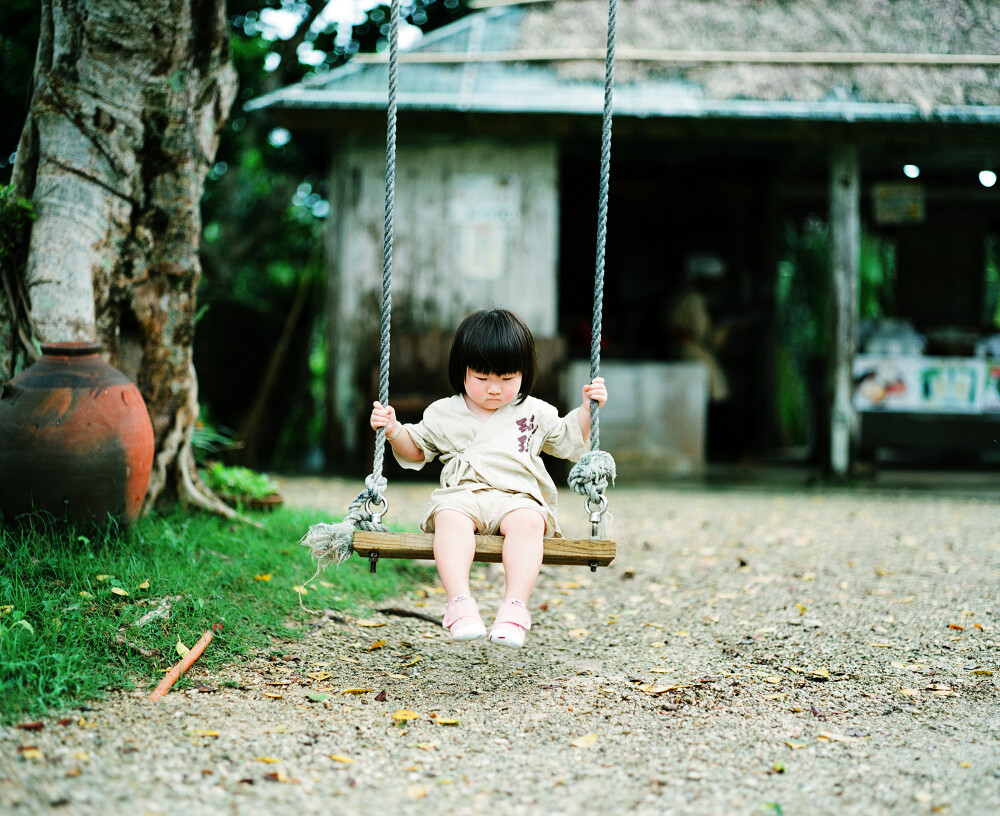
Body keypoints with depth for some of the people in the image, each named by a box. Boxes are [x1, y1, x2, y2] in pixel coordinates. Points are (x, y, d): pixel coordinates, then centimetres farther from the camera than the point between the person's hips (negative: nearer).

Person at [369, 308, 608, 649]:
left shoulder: (534, 413, 19)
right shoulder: (444, 414, 18)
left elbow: (570, 441, 29)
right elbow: (415, 451, 30)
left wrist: (587, 409, 15)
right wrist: (394, 430, 12)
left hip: (517, 497, 0)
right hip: (462, 494, 0)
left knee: (527, 521, -36)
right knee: (451, 518, -37)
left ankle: (515, 606, -44)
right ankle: (459, 602, -48)